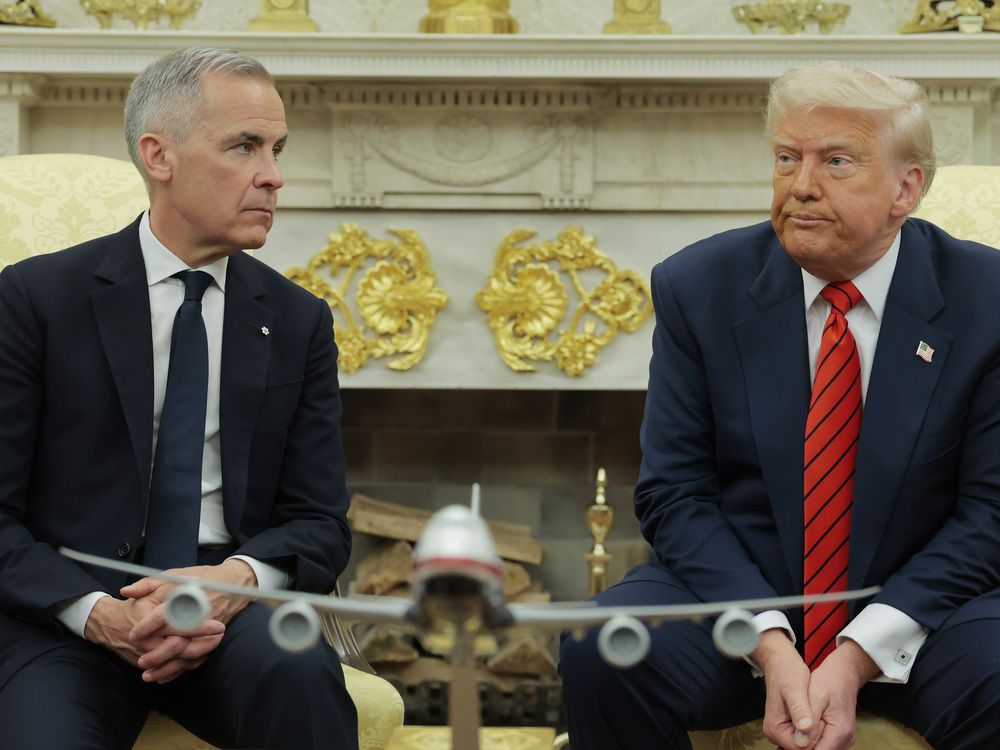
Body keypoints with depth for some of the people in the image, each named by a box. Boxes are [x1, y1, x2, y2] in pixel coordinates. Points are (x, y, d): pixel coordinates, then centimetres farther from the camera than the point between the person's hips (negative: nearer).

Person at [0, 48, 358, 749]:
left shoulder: (299, 321, 10)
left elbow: (320, 524, 7)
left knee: (300, 672, -32)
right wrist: (97, 612, -19)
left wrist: (237, 578, -16)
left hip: (233, 610, 2)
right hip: (65, 618, -2)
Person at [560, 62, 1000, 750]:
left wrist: (860, 655, -18)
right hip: (733, 585, 2)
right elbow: (675, 494, -3)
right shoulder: (700, 287, -2)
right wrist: (770, 643, -18)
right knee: (601, 653, -26)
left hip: (918, 604, -1)